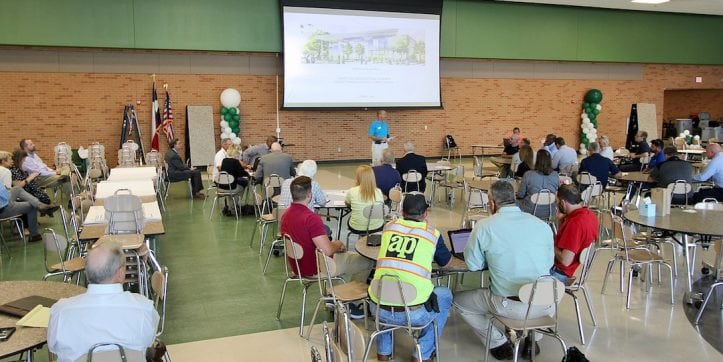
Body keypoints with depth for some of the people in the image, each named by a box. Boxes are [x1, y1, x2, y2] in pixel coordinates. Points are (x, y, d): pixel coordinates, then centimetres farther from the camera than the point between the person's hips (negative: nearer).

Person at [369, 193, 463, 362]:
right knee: (445, 295, 26)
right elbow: (449, 264, 19)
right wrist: (467, 265, 41)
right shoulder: (432, 234, 1)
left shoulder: (389, 227, 9)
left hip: (379, 310, 3)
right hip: (414, 313, -3)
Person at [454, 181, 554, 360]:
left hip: (509, 305, -3)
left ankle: (499, 343, 19)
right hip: (545, 305, 4)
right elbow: (550, 262, 14)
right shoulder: (542, 225, 0)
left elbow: (472, 265, 1)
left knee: (459, 301, 21)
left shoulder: (484, 226, -9)